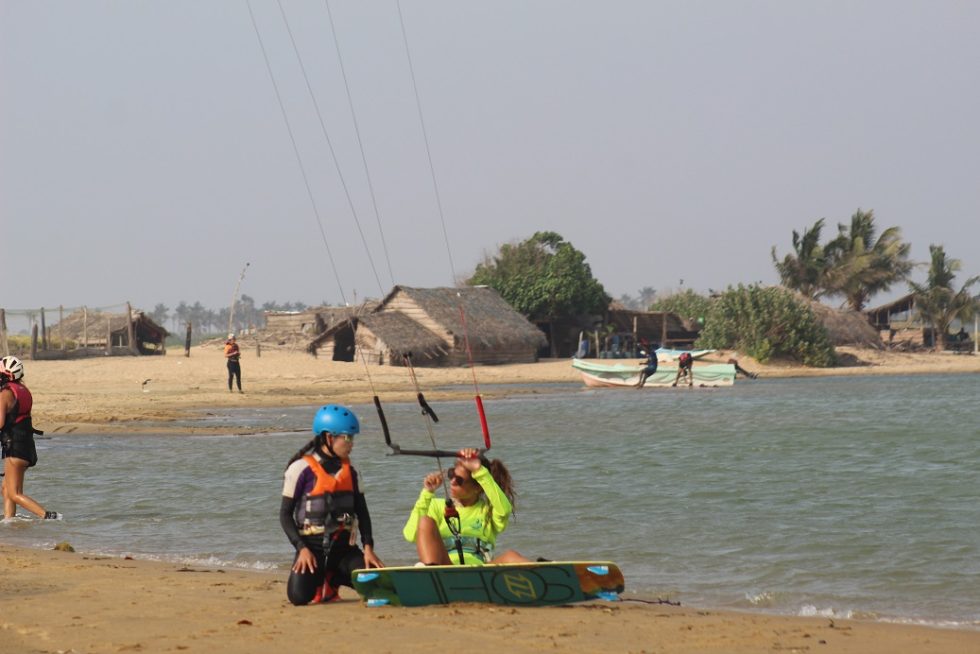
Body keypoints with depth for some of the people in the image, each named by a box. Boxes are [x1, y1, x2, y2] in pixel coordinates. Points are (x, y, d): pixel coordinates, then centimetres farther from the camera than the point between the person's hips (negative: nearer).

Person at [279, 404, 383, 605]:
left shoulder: (349, 470, 9)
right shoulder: (301, 469, -7)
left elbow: (362, 511, 11)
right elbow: (285, 514, -5)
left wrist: (368, 547, -2)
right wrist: (302, 548, -16)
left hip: (343, 545, 4)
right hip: (313, 545, -4)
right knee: (299, 596, -27)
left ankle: (331, 579, 12)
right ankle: (319, 578, 11)